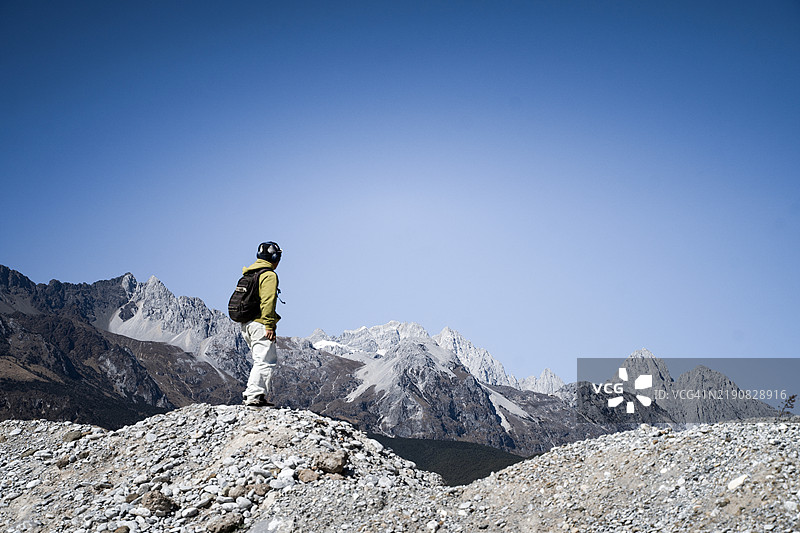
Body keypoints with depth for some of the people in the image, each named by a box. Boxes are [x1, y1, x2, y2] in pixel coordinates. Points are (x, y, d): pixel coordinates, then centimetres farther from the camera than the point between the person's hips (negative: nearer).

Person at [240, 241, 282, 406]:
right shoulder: (269, 275, -9)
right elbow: (267, 302, -18)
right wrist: (270, 325, -19)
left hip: (245, 325, 9)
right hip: (260, 324, -9)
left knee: (261, 361, 16)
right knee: (266, 362, -7)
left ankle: (251, 393, 14)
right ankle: (255, 396, -12)